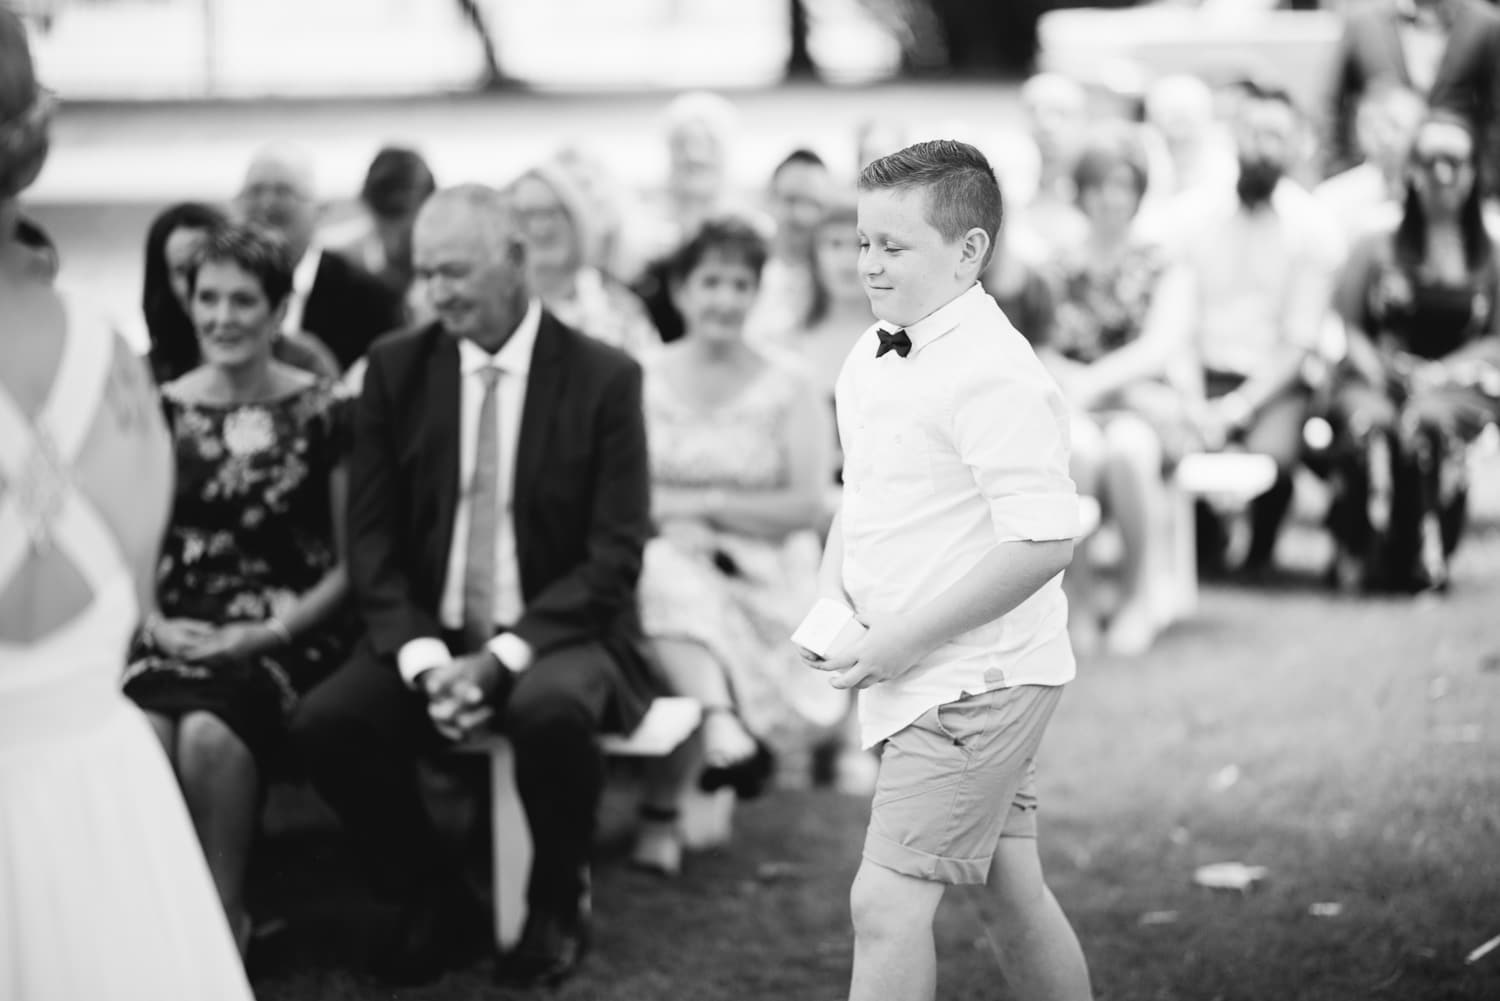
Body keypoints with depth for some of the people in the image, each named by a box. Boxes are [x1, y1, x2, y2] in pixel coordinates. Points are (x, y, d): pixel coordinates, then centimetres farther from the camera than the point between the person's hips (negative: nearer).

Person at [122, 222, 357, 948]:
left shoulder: (323, 412, 1)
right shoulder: (160, 410, 9)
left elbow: (352, 562, 3)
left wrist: (271, 630, -10)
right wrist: (153, 622, -6)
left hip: (287, 635, -2)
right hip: (179, 633, 2)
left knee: (210, 734, -33)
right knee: (138, 734, -32)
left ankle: (223, 920, -13)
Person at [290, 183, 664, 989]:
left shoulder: (604, 377, -6)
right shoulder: (396, 368, 4)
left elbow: (615, 554, -10)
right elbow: (371, 536, 2)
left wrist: (499, 658, -20)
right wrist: (423, 657, -15)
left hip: (557, 637, -3)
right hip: (430, 633, 3)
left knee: (551, 708, -36)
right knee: (323, 723, -24)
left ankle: (556, 909, -5)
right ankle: (438, 908, 1)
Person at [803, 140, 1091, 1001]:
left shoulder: (994, 375, -19)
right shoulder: (873, 359, 9)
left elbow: (1044, 542, -25)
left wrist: (908, 638, -22)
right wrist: (833, 591, 4)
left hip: (972, 682, -9)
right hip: (925, 674, 9)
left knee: (887, 903, -9)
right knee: (1017, 890, 18)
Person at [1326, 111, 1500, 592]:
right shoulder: (1379, 247, 12)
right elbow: (1347, 326, 11)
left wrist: (1443, 372, -6)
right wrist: (1375, 367, -7)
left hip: (1457, 384, 0)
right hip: (1379, 378, 0)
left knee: (1428, 421, -37)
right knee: (1369, 423, -37)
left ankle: (1426, 559, -30)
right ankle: (1360, 557, -32)